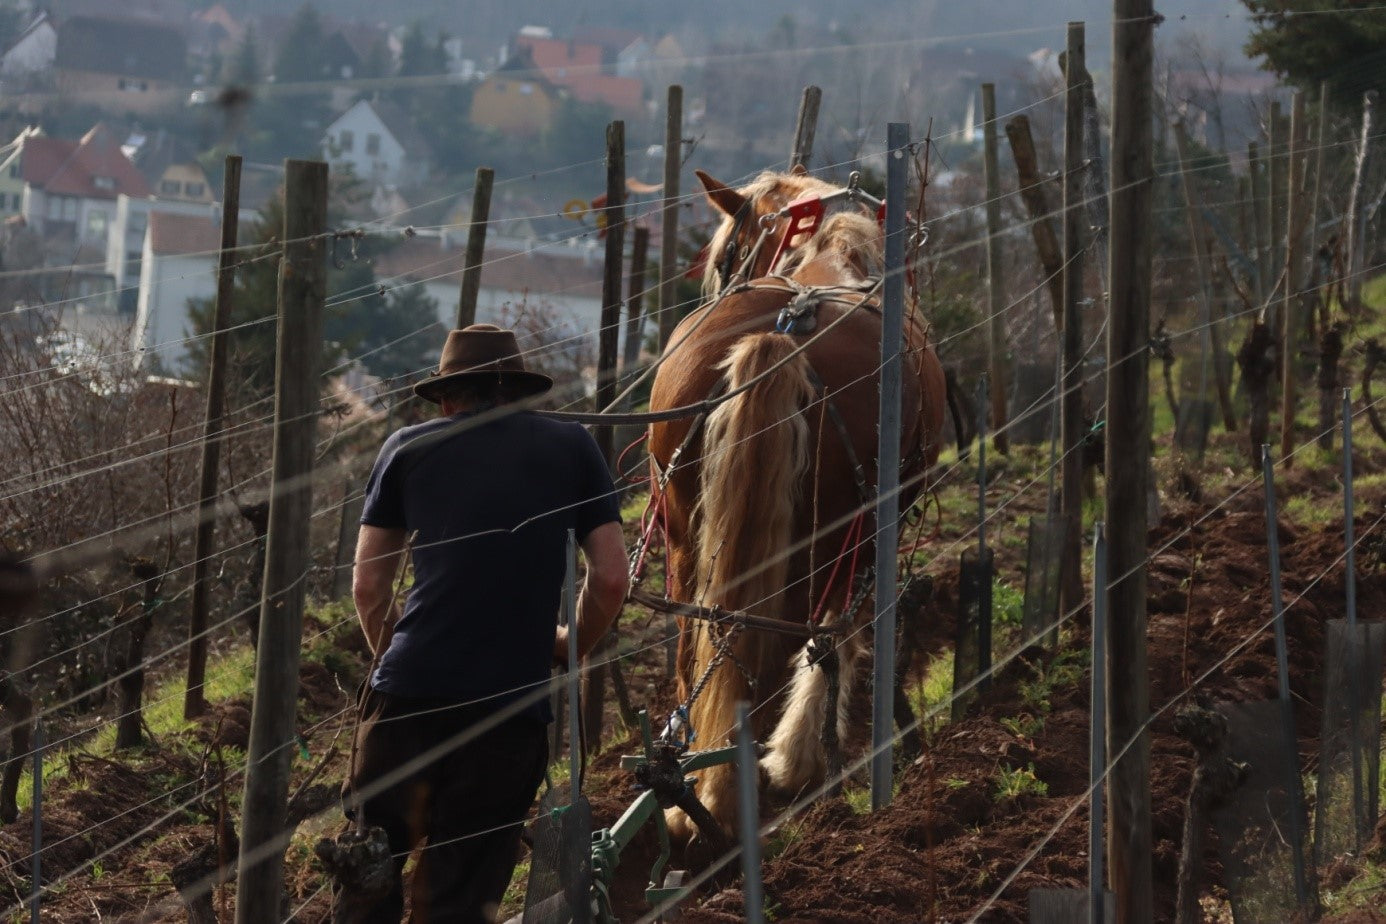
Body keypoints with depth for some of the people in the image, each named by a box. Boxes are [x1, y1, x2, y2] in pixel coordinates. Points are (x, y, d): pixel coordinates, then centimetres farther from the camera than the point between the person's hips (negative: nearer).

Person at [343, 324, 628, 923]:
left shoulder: (409, 447, 12)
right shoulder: (573, 447, 13)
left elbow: (368, 589, 11)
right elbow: (610, 581, 7)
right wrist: (566, 648, 23)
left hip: (410, 691, 0)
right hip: (514, 704, 0)